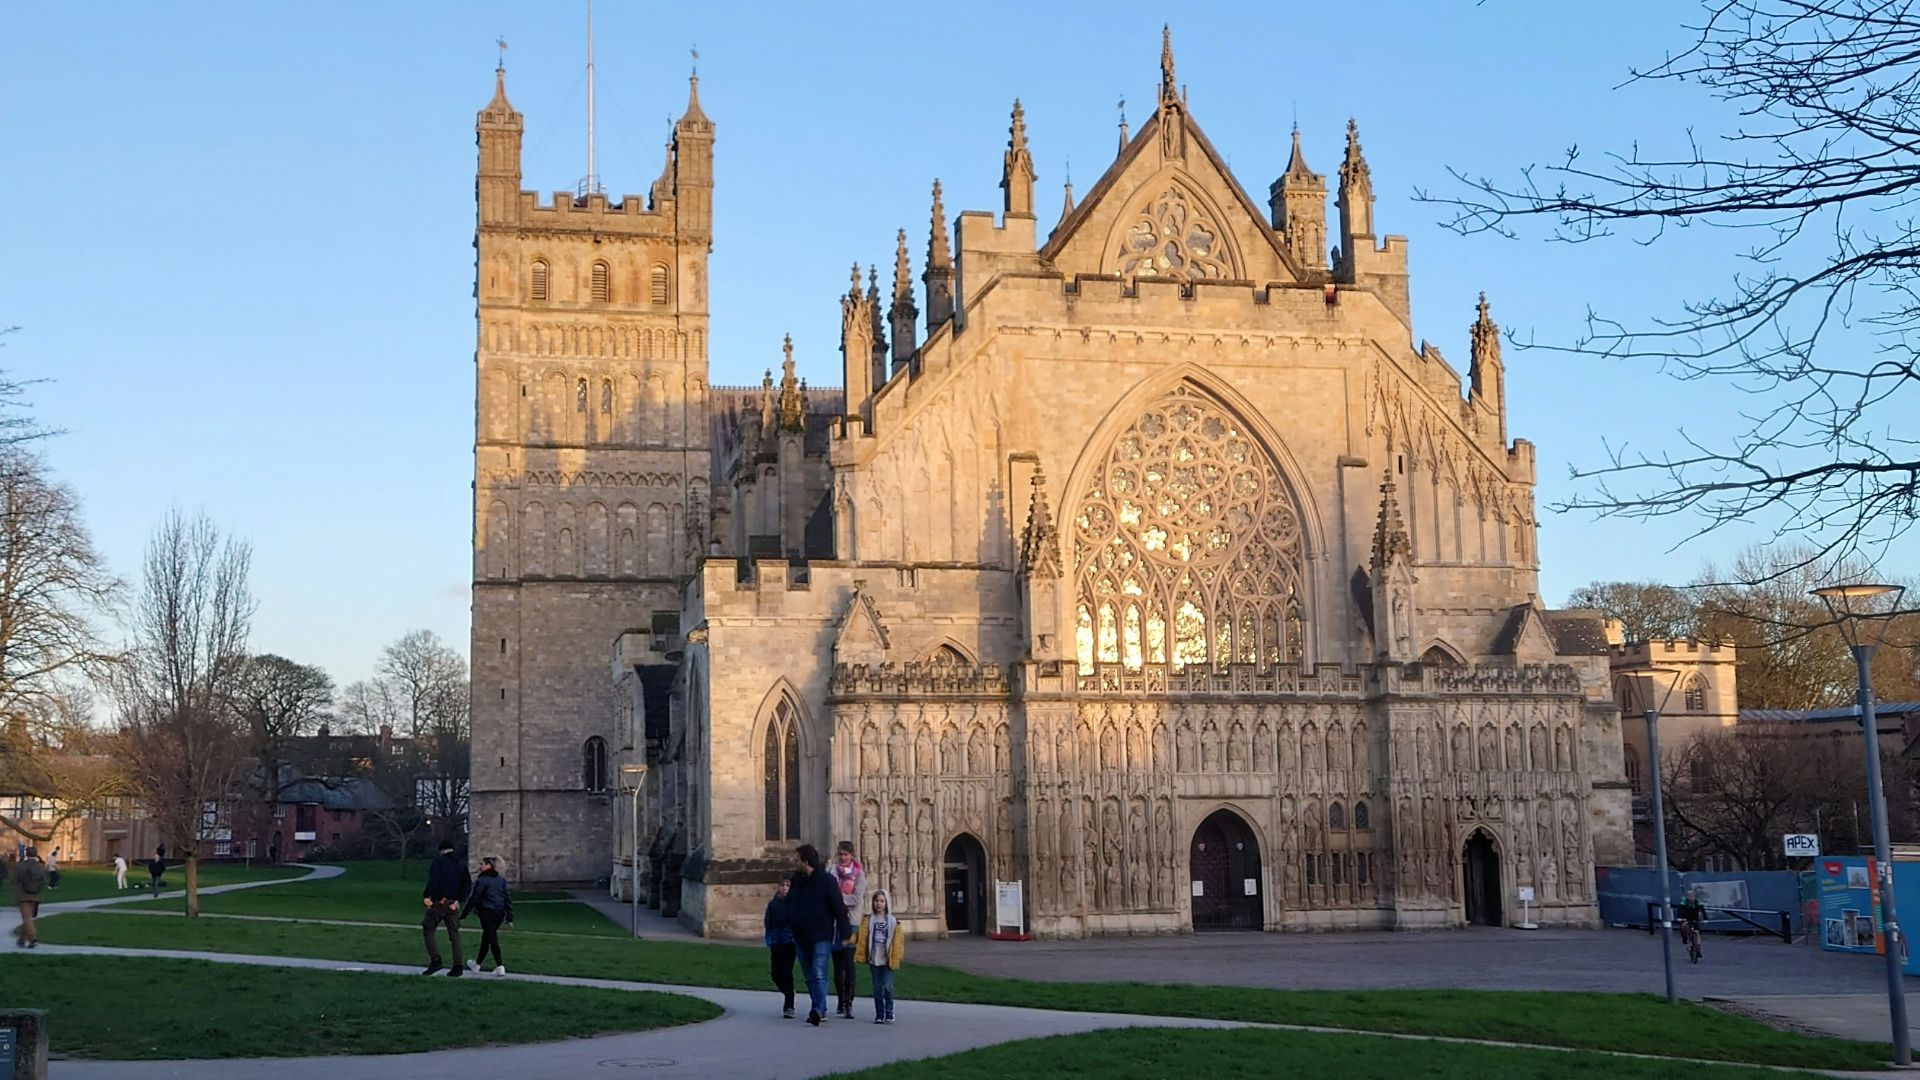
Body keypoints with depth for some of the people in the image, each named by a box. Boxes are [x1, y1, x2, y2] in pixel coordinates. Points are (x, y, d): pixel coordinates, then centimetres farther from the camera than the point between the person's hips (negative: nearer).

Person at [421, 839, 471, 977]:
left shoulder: (438, 863, -5)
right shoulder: (461, 865, 12)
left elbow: (433, 881, -19)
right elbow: (468, 885, 4)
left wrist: (426, 896, -14)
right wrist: (458, 900, 3)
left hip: (439, 903, -5)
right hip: (453, 905, 5)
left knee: (427, 930, 6)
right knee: (454, 934, 8)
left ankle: (435, 960, -7)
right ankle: (458, 965, 3)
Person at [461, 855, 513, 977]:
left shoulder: (482, 880, -11)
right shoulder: (501, 880, 9)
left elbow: (473, 898, -11)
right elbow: (508, 897, 8)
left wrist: (463, 915, -5)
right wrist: (509, 917, 10)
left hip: (487, 913, -7)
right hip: (499, 914, 7)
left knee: (492, 939, -4)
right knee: (486, 937, 21)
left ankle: (500, 967, -12)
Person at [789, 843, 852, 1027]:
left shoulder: (826, 880, -13)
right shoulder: (796, 880, 7)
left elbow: (839, 907, -11)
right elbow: (790, 904, 18)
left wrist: (845, 932, -11)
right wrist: (790, 924, 11)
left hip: (821, 936, -7)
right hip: (801, 936, 7)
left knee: (818, 974, -16)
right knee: (810, 975, 11)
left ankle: (819, 1009, -22)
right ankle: (820, 1010, 19)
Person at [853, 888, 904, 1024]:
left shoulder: (892, 921, 1)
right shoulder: (868, 920, 6)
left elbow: (897, 941, 0)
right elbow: (862, 937, 3)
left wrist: (895, 958, -6)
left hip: (887, 960, -2)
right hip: (874, 960, 2)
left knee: (888, 986, -8)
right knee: (877, 988, 5)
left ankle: (889, 1014, 3)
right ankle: (879, 1015, 12)